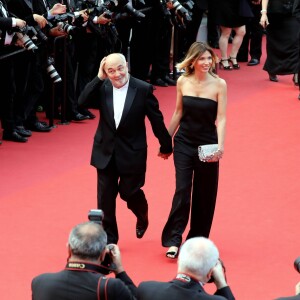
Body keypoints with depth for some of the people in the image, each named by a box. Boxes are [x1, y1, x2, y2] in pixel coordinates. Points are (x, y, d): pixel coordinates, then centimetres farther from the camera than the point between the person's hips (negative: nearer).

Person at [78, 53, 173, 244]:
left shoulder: (143, 90, -13)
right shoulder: (102, 87, -6)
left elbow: (156, 119, -5)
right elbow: (82, 102, -21)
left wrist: (166, 146, 3)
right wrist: (99, 78, -23)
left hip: (131, 153, -2)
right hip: (106, 151, 3)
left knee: (128, 191, 6)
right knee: (105, 196, 4)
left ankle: (142, 216, 41)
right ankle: (108, 239, 16)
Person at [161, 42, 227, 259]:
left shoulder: (219, 85, -8)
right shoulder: (183, 82, 0)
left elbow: (221, 118, -11)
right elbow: (178, 113, 10)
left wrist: (220, 146, -23)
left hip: (207, 145, -1)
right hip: (184, 143, 1)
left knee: (204, 194, 7)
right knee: (182, 190, -9)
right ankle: (173, 240, -9)